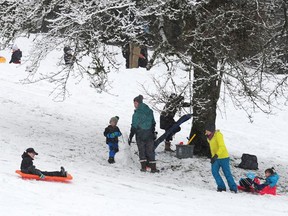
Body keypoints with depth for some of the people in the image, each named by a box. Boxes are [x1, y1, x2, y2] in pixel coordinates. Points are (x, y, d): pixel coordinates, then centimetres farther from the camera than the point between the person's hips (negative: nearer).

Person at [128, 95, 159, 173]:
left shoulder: (136, 114, -14)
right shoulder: (150, 112, 3)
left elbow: (134, 127, -13)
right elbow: (153, 124, 11)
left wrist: (130, 137, -6)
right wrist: (153, 133, 22)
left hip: (140, 136, -4)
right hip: (149, 135, 4)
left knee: (142, 151, 8)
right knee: (150, 151, 9)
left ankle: (143, 167, 2)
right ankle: (153, 168, 6)